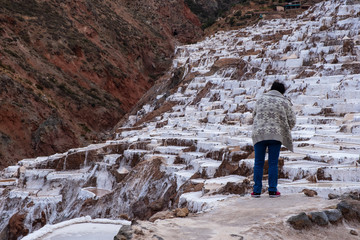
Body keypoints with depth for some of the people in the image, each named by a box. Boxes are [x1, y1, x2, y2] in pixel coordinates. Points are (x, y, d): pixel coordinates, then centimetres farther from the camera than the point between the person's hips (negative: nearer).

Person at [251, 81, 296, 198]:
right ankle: (272, 190, 6)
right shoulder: (285, 102, 2)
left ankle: (257, 190, 7)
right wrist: (285, 131, 21)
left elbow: (254, 115, 17)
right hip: (276, 135, -1)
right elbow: (292, 121, 3)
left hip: (259, 134, 1)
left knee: (258, 163, 7)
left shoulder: (261, 99, 7)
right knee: (273, 163, 5)